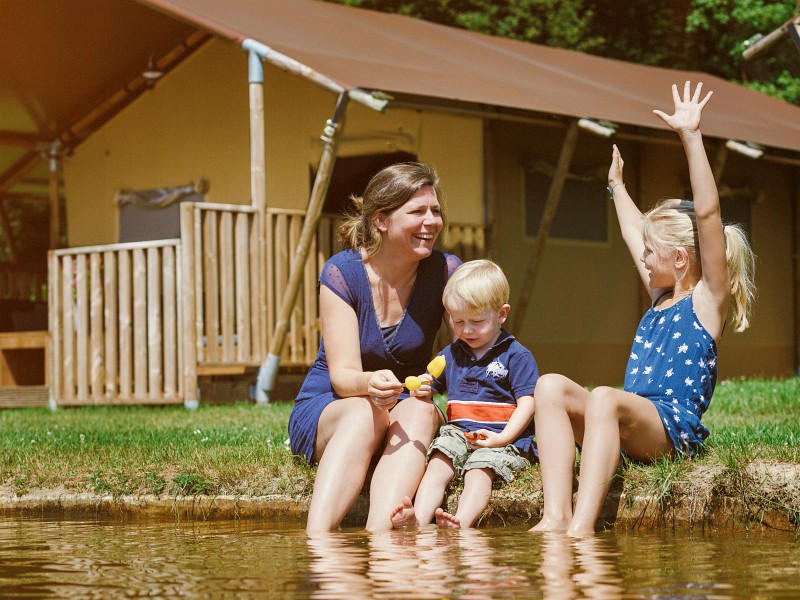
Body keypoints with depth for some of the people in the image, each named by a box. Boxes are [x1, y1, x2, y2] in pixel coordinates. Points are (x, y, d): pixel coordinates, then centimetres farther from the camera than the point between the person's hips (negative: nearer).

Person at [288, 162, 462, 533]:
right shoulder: (342, 273, -12)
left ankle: (377, 540, -52)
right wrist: (369, 384, -42)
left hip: (404, 410, 2)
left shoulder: (445, 273, -6)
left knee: (421, 412, -34)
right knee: (363, 412, -37)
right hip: (327, 410, -2)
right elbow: (342, 374, -18)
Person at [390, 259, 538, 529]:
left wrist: (503, 438, -19)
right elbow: (431, 389, 26)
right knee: (437, 464, -24)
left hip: (500, 439, -4)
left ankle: (462, 522, -54)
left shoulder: (516, 356, 2)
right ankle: (418, 519, -46)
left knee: (478, 472, -31)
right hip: (458, 432, 4)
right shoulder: (450, 355, 19)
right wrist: (422, 391, -1)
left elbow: (526, 403, -5)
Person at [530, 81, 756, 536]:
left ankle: (582, 525, -52)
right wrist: (617, 184, 57)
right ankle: (556, 517, -33)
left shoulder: (708, 299, 5)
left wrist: (691, 136, -11)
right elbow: (634, 233, 43)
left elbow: (707, 213, -7)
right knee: (551, 386, -15)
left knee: (604, 397, -36)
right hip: (634, 426, 8)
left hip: (676, 429, -8)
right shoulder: (662, 297, 26)